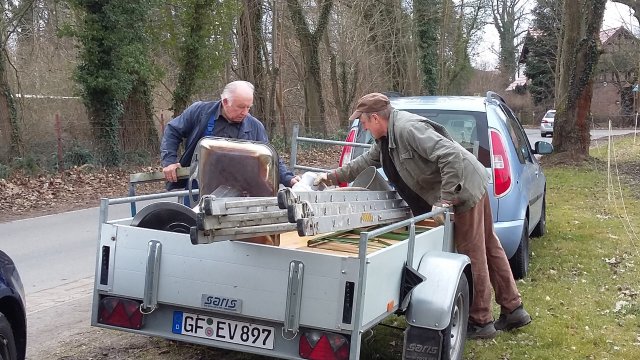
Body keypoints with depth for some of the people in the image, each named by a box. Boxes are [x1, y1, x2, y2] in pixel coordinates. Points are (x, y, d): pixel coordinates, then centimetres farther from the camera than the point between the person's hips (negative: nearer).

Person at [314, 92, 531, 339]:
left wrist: (445, 199, -28)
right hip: (474, 188, 10)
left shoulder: (408, 128, -25)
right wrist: (332, 177, 22)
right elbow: (366, 161, 22)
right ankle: (513, 310, 25)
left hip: (464, 189, -10)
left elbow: (451, 156, -32)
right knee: (488, 248, 15)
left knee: (472, 255, 0)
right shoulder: (387, 137, 7)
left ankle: (481, 322, 12)